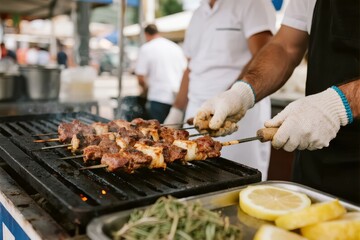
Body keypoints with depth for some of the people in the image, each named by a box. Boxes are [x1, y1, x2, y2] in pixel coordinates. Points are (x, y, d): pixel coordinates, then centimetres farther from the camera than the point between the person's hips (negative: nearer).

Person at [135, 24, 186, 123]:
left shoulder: (146, 48, -1)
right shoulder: (176, 47, 14)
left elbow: (140, 77, -3)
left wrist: (145, 88, 16)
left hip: (159, 97, -5)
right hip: (178, 97, 5)